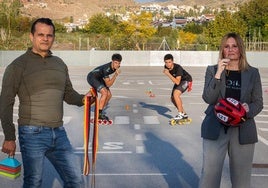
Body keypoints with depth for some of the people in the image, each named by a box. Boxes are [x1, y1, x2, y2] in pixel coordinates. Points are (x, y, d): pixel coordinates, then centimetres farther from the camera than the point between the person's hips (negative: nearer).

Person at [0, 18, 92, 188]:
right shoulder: (18, 65, -4)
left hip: (59, 133, 5)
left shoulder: (60, 64, 12)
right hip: (32, 134, -5)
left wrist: (83, 99, -3)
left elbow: (69, 94, 19)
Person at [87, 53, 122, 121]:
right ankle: (99, 114, -16)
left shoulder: (116, 66, -10)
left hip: (99, 78, 9)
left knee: (109, 95, 1)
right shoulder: (106, 69, -35)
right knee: (105, 93, -24)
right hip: (92, 77, -9)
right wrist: (116, 75, -38)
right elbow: (108, 84, -30)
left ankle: (100, 112, 12)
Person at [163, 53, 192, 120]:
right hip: (178, 80, 8)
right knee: (173, 98, 6)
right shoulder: (166, 67, -14)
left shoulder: (178, 68, -35)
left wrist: (168, 74, -42)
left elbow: (177, 82, -40)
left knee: (176, 94, -29)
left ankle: (180, 114, -19)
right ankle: (184, 114, 22)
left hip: (186, 80, -8)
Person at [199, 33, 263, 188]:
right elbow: (208, 98, -8)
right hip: (216, 129, -1)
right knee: (209, 174, 1)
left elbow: (258, 103, 6)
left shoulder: (253, 73, 4)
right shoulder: (212, 70, 3)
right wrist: (218, 74, -18)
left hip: (243, 130, 1)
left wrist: (248, 109, -17)